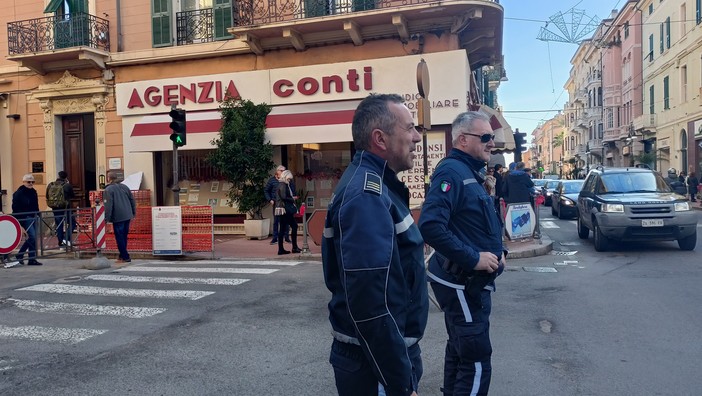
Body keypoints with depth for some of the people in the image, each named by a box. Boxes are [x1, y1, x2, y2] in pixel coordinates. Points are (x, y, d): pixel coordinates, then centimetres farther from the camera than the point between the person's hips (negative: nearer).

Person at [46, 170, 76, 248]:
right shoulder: (67, 185, -10)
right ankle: (66, 239, -6)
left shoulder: (50, 185, 3)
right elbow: (73, 196, 1)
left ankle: (61, 242, 15)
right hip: (65, 207, -4)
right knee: (72, 222, 8)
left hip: (55, 208, 5)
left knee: (59, 225, 12)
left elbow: (47, 197, 9)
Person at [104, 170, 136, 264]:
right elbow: (132, 200, 15)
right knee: (124, 236, 15)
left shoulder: (108, 189, -9)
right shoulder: (124, 187, 11)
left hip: (118, 217, -7)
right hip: (127, 216, 7)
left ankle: (125, 257, 0)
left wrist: (107, 218, -10)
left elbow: (108, 205, -14)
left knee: (119, 237, 0)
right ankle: (122, 255, 22)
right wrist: (133, 212, 22)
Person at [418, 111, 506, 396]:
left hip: (471, 282, 10)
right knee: (477, 363, -5)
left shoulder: (470, 172, 14)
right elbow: (430, 226, -32)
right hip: (462, 283, -10)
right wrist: (473, 258, -26)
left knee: (460, 350, 21)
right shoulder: (451, 171, -18)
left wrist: (498, 251, 7)